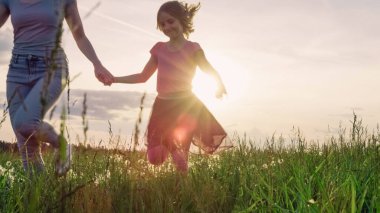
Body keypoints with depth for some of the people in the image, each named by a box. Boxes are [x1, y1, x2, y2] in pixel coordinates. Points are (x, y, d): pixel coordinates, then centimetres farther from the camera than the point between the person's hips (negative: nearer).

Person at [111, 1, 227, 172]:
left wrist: (220, 85, -22)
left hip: (184, 107, -4)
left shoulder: (192, 49, -4)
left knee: (180, 158, -8)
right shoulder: (159, 49, 8)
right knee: (155, 158, 3)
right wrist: (114, 79, 10)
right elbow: (143, 77, 16)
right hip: (162, 107, 5)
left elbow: (211, 72, 1)